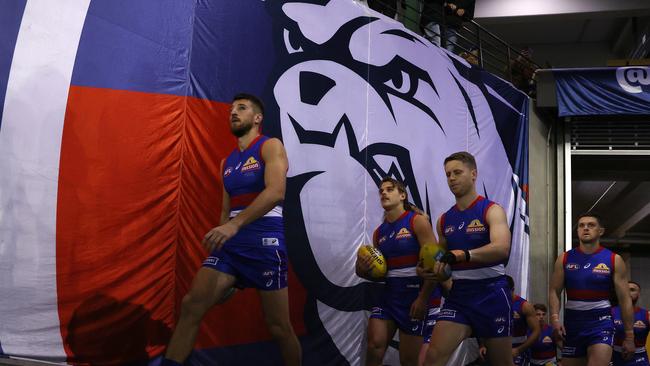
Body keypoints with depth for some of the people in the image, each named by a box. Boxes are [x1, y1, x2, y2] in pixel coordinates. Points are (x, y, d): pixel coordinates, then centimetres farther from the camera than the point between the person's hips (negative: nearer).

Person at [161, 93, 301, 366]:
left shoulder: (270, 146, -2)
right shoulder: (227, 162, 19)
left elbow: (276, 192, -20)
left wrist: (235, 225, -29)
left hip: (265, 242, -6)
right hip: (230, 244, 6)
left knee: (279, 327, 1)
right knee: (191, 305, -8)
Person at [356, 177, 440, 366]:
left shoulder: (417, 221, -8)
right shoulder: (379, 232, 11)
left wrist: (423, 299, -18)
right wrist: (363, 269, -4)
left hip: (415, 293, -5)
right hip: (390, 293, 5)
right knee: (374, 346, -7)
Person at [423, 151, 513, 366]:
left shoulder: (492, 210, -8)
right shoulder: (444, 220, 9)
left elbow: (501, 249, -26)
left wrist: (460, 254, -38)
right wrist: (433, 270, -1)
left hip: (491, 294, -4)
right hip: (458, 294, 4)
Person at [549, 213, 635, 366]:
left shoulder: (614, 260, -1)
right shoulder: (565, 259, 3)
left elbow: (625, 299, 0)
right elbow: (554, 291, 1)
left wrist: (629, 335, -1)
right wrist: (555, 318, -16)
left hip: (601, 322, -2)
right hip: (572, 321, 3)